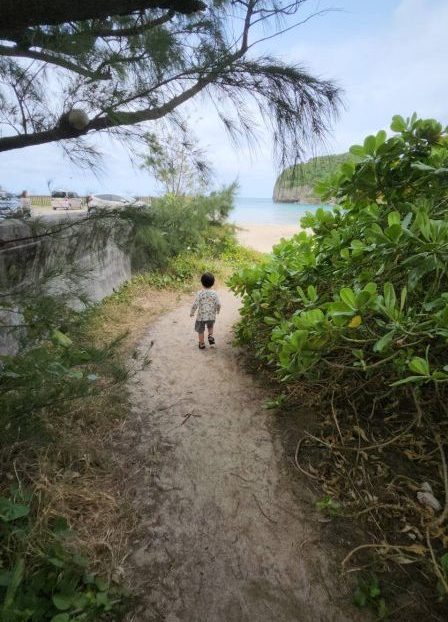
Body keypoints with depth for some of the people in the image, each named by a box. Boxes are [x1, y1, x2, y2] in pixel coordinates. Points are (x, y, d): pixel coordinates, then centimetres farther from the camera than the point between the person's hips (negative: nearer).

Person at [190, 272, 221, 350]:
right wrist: (217, 310, 17)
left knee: (200, 330, 16)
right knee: (210, 326, 31)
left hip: (201, 316, -2)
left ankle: (202, 344, 25)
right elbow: (218, 304, -5)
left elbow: (195, 305, -15)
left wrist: (191, 313, 1)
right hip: (211, 316, 2)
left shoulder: (199, 293, -15)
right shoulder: (214, 293, -9)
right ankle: (210, 336, 11)